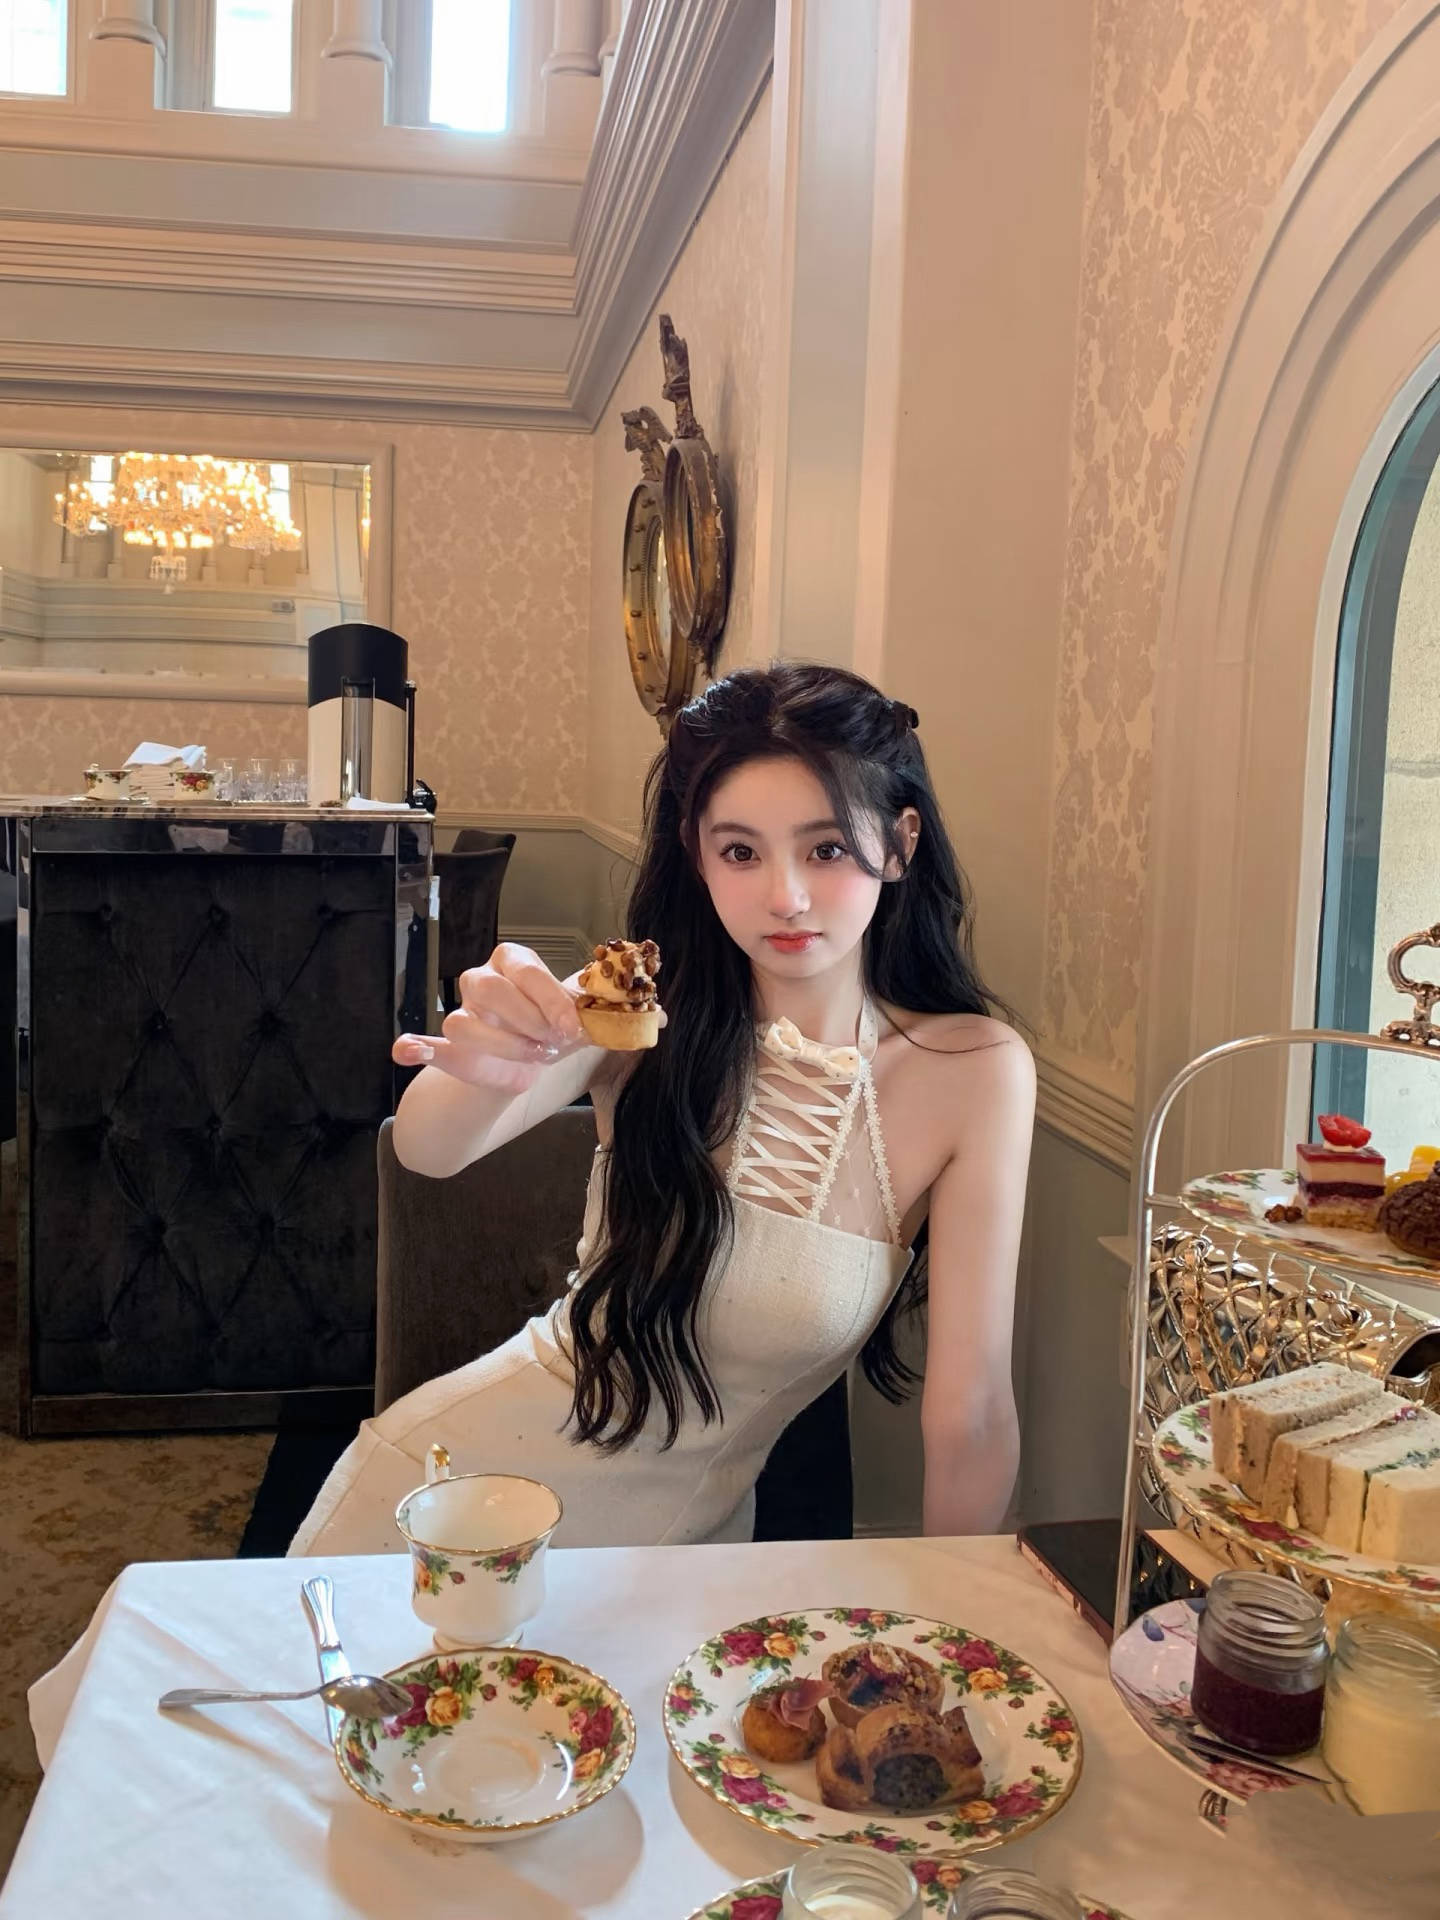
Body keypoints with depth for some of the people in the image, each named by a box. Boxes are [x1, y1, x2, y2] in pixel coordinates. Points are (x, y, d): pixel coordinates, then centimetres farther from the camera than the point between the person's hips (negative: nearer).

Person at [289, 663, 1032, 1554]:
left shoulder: (973, 1071, -18)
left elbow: (969, 1418, -17)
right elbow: (426, 1149, -27)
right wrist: (484, 1073, -47)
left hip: (678, 1538, 2)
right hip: (459, 1472, -1)